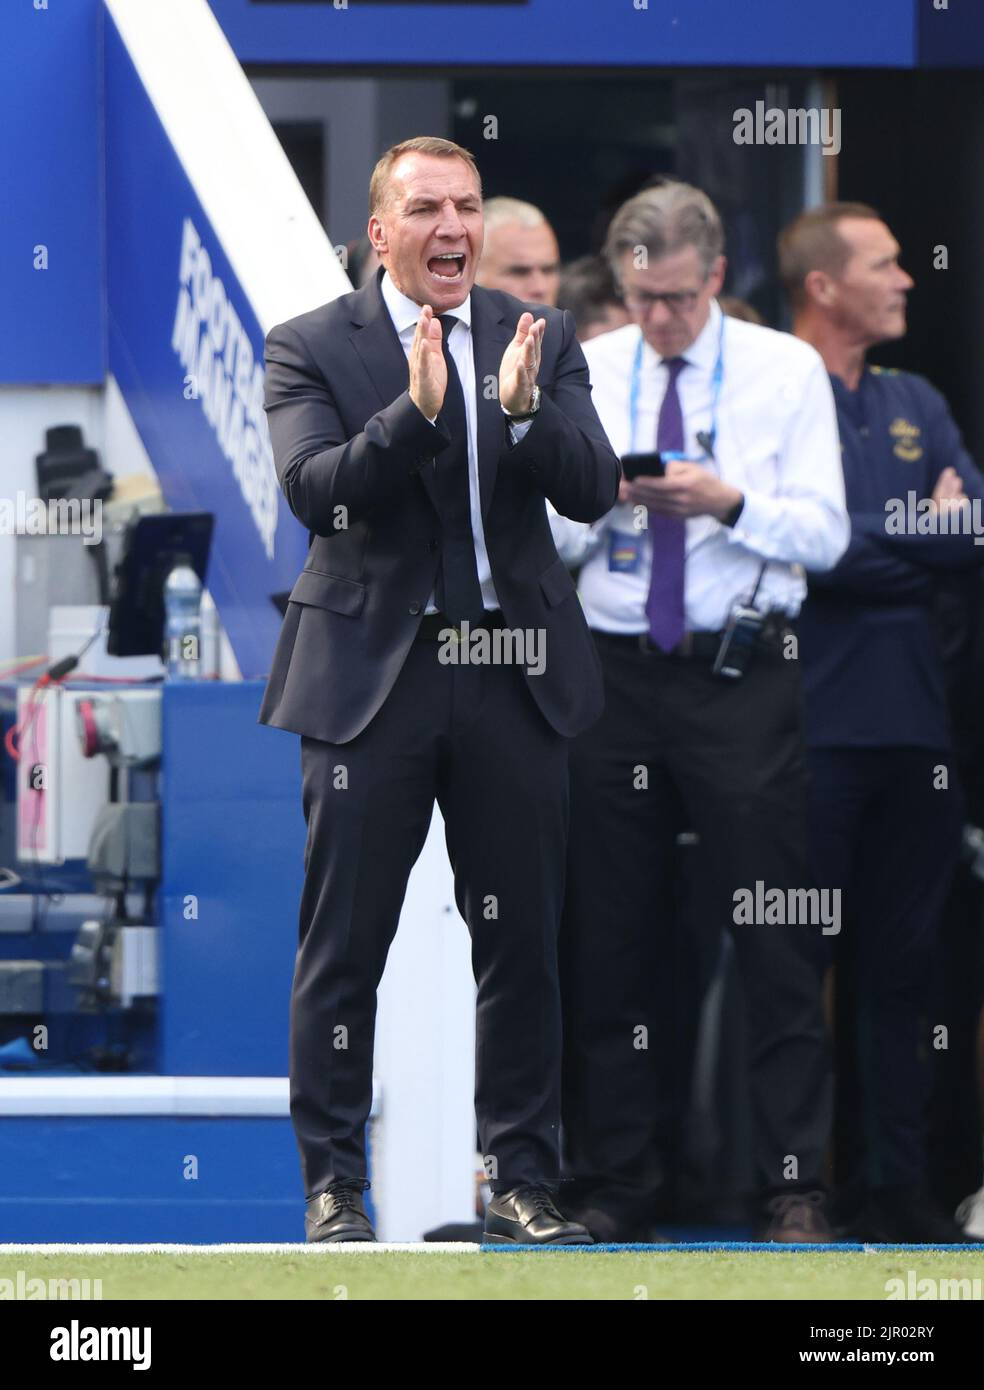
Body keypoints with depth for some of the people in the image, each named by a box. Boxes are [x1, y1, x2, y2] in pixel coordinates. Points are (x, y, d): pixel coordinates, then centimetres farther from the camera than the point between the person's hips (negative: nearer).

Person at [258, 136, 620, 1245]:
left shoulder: (542, 342, 7)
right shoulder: (311, 349, -1)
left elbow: (591, 490, -3)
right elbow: (313, 490, -14)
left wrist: (523, 408, -22)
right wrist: (414, 411, -28)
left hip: (514, 675, 3)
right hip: (371, 673, -3)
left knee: (522, 942, 6)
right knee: (343, 944, 0)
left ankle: (522, 1181, 14)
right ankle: (332, 1184, 8)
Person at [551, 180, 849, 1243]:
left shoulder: (787, 371, 4)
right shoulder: (582, 375, 10)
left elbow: (824, 533, -2)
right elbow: (547, 540, 8)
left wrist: (731, 500, -18)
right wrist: (607, 499, -12)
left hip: (741, 677, -2)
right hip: (614, 670, 2)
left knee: (775, 946, -4)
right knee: (607, 939, 4)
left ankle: (793, 1187, -1)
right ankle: (610, 1185, 10)